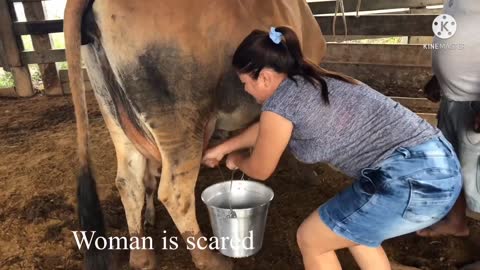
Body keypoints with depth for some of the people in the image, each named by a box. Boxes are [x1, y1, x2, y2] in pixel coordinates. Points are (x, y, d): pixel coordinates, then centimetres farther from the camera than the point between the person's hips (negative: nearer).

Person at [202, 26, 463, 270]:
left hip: (413, 182, -9)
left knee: (310, 239, 9)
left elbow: (259, 170, 7)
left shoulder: (280, 102, -10)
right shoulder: (311, 81, 16)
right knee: (353, 229, 29)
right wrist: (223, 148, 41)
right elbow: (268, 127, 31)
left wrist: (236, 159, 29)